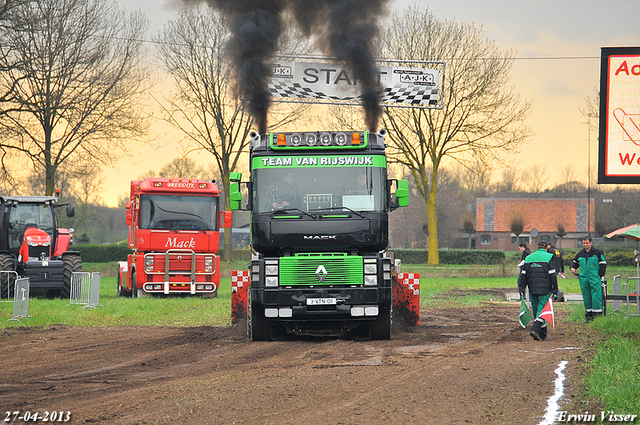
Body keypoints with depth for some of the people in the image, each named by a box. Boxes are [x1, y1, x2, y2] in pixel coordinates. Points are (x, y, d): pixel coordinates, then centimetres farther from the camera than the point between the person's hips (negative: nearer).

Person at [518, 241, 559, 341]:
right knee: (542, 309, -5)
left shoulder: (528, 258, 12)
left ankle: (542, 335, 15)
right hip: (545, 289, -4)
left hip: (532, 290, 4)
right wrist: (554, 289, -4)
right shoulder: (548, 257, -1)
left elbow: (523, 275, 10)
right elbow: (552, 275, -7)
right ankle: (536, 329, -25)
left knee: (536, 310, 11)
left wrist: (521, 289, 12)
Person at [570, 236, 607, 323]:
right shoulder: (580, 254, 14)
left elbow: (603, 265, 1)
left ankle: (597, 315, -7)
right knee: (586, 298, 6)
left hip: (595, 280, -5)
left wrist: (600, 276, -6)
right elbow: (575, 262, 28)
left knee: (596, 298, -10)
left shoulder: (597, 252, 1)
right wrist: (572, 268, 5)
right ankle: (588, 315, 12)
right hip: (584, 280, 5)